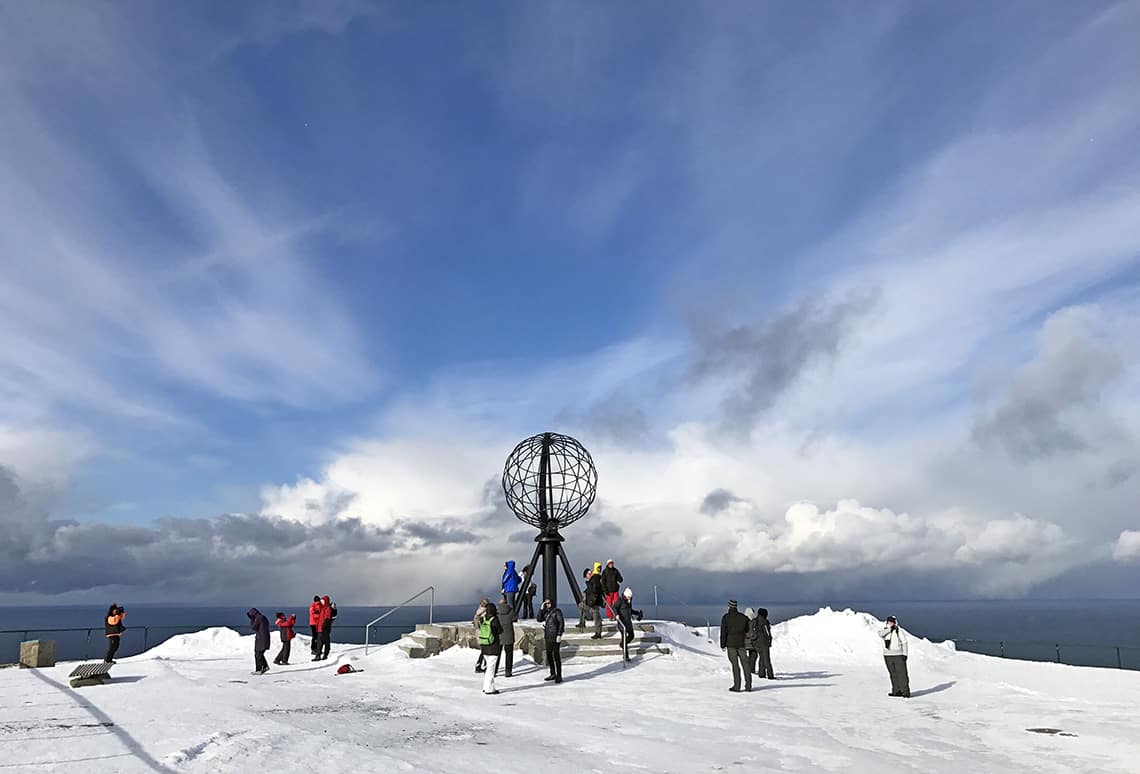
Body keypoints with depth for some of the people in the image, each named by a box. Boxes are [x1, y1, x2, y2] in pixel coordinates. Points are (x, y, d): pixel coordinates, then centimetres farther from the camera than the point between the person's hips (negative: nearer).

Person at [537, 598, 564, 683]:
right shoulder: (545, 612, 13)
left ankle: (559, 676, 0)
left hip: (555, 637, -7)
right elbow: (539, 619, 4)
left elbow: (561, 623, -12)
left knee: (556, 656, -5)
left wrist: (559, 635, -18)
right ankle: (553, 674, 24)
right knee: (549, 656, 13)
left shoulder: (557, 611, -7)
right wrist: (541, 609, -4)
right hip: (547, 638, 7)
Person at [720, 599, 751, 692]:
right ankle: (748, 685, 7)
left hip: (731, 644, -3)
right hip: (742, 644, 3)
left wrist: (723, 645, -2)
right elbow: (747, 631, 11)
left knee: (735, 665, 0)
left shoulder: (726, 617, -7)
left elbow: (723, 632, -7)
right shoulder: (743, 617, 4)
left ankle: (736, 686, -1)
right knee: (745, 664, 7)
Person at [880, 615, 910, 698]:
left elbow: (904, 642, -1)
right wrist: (889, 628, -19)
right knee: (893, 674, 9)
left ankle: (905, 692, -2)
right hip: (887, 656, 4)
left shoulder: (898, 631, -4)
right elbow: (880, 634, -15)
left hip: (898, 655, -4)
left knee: (902, 674, -6)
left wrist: (904, 654, -7)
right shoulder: (884, 629, 7)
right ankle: (896, 691, 16)